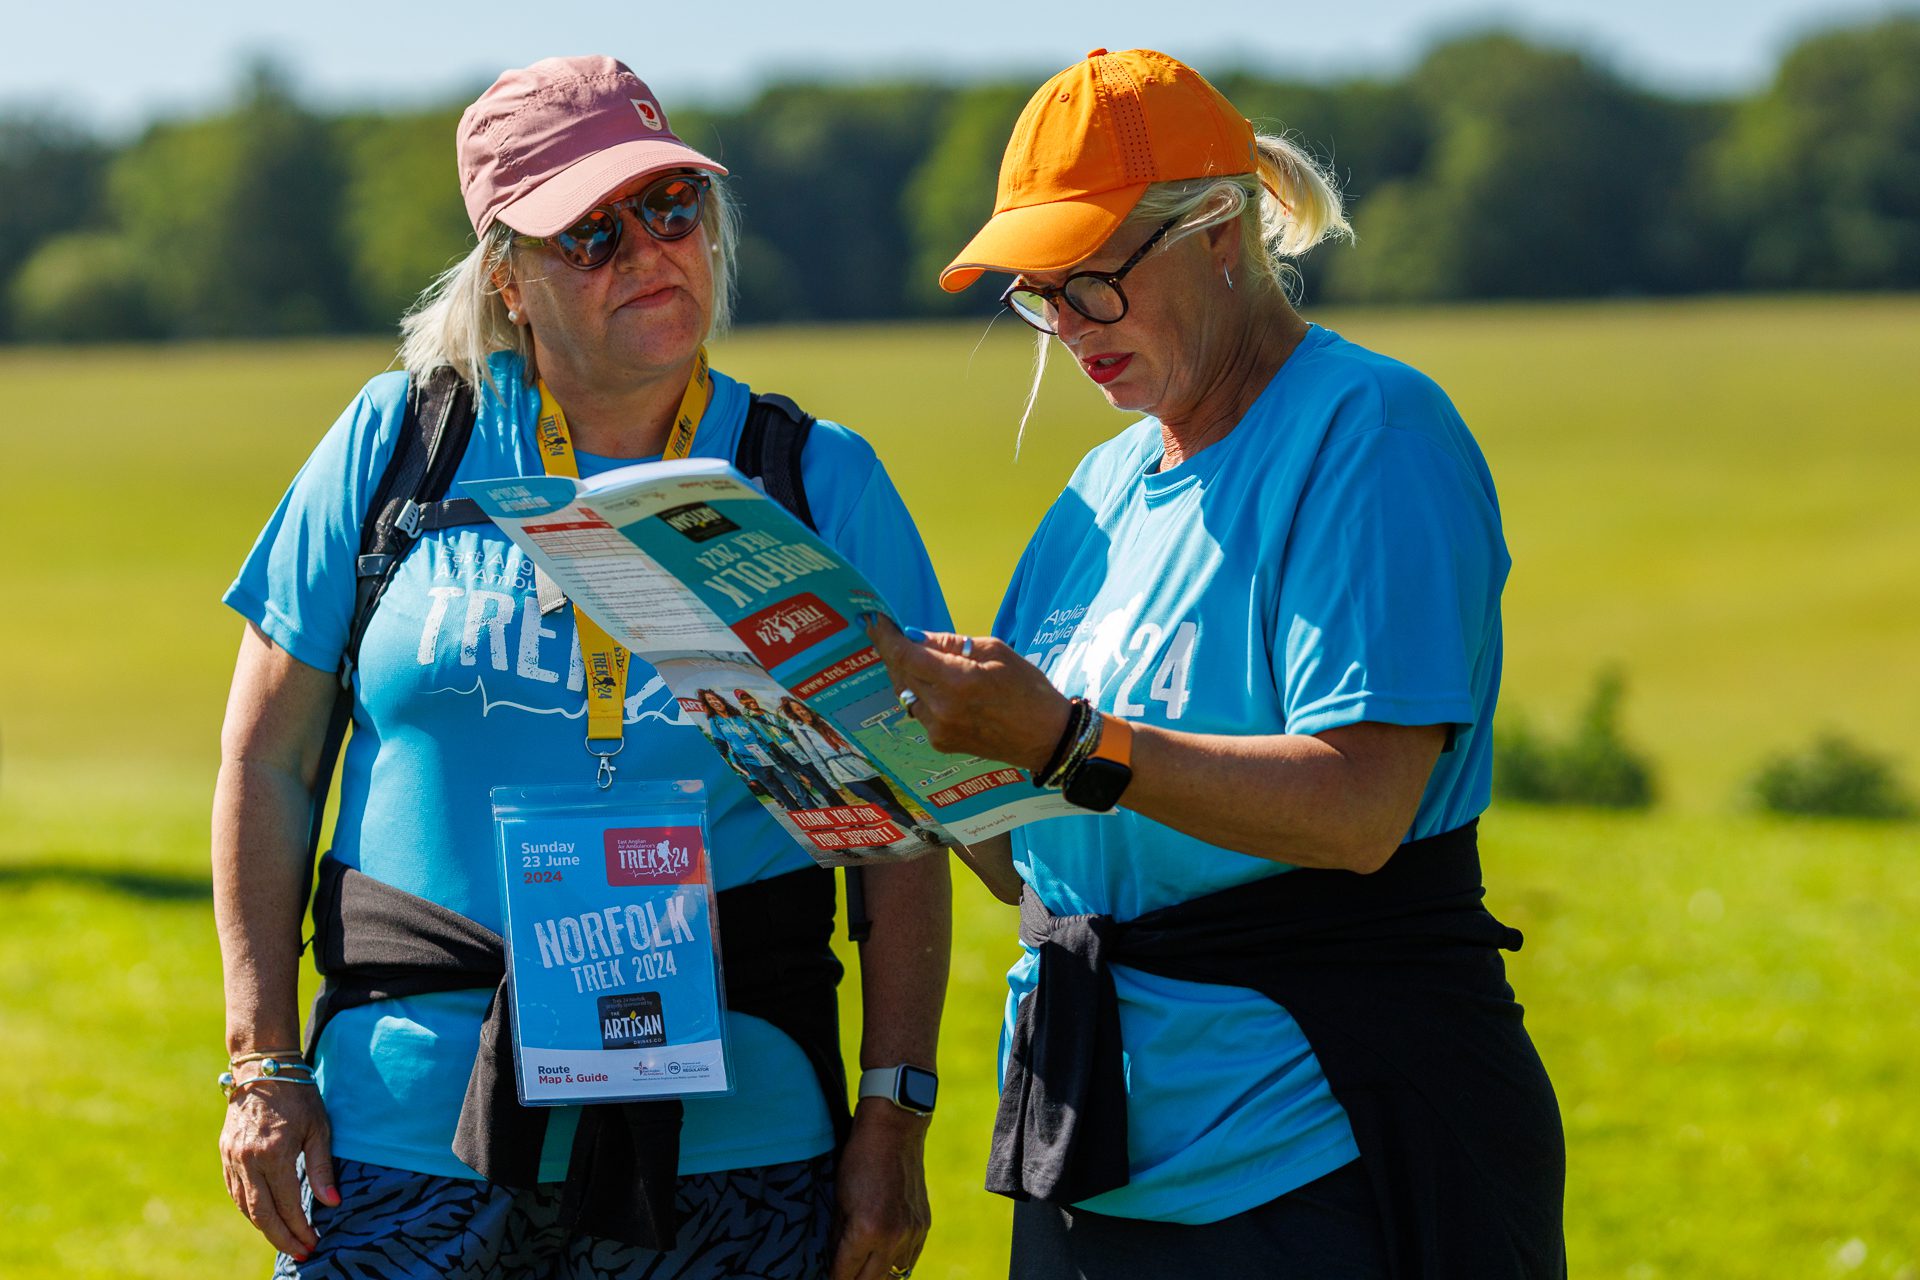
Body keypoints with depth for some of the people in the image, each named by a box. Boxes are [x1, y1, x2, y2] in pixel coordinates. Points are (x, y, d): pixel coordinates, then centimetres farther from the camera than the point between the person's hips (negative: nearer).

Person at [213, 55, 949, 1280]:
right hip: (412, 1131, 0)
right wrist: (264, 1064, 0)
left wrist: (893, 1113, -3)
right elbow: (266, 763, 7)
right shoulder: (397, 444, 4)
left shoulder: (820, 484, 3)